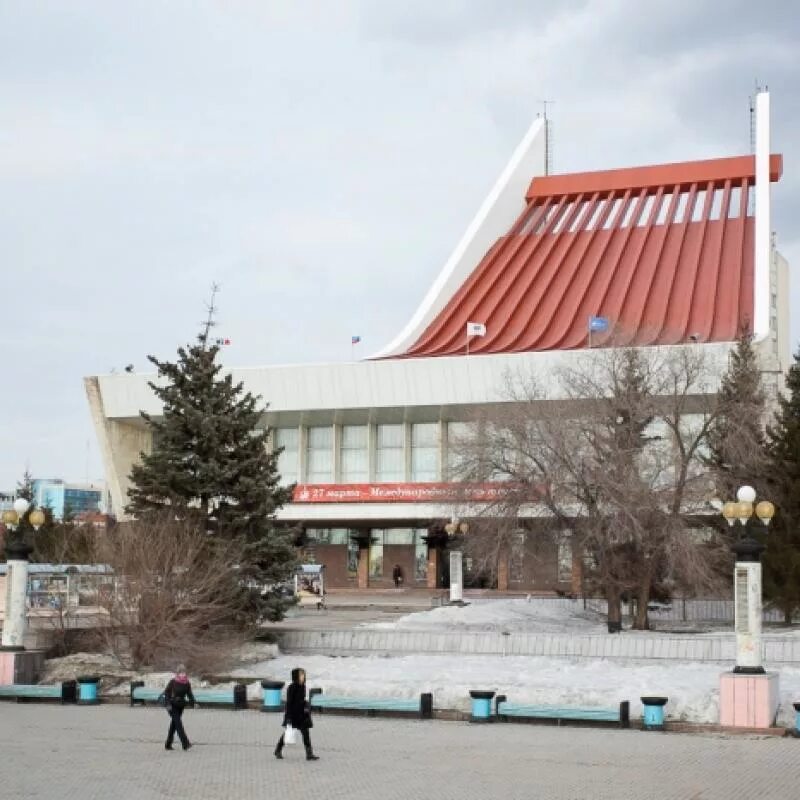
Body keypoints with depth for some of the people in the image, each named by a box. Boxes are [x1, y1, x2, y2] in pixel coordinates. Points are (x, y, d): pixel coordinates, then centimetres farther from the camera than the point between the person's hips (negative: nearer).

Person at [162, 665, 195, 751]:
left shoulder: (187, 683, 3)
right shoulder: (173, 682, -9)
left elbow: (190, 695, 6)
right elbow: (166, 693, -8)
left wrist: (193, 703, -9)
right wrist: (168, 704, -17)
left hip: (181, 706, 5)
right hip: (173, 706, -5)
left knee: (174, 725, 12)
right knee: (178, 724, -13)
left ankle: (168, 745, 22)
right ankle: (185, 744, -21)